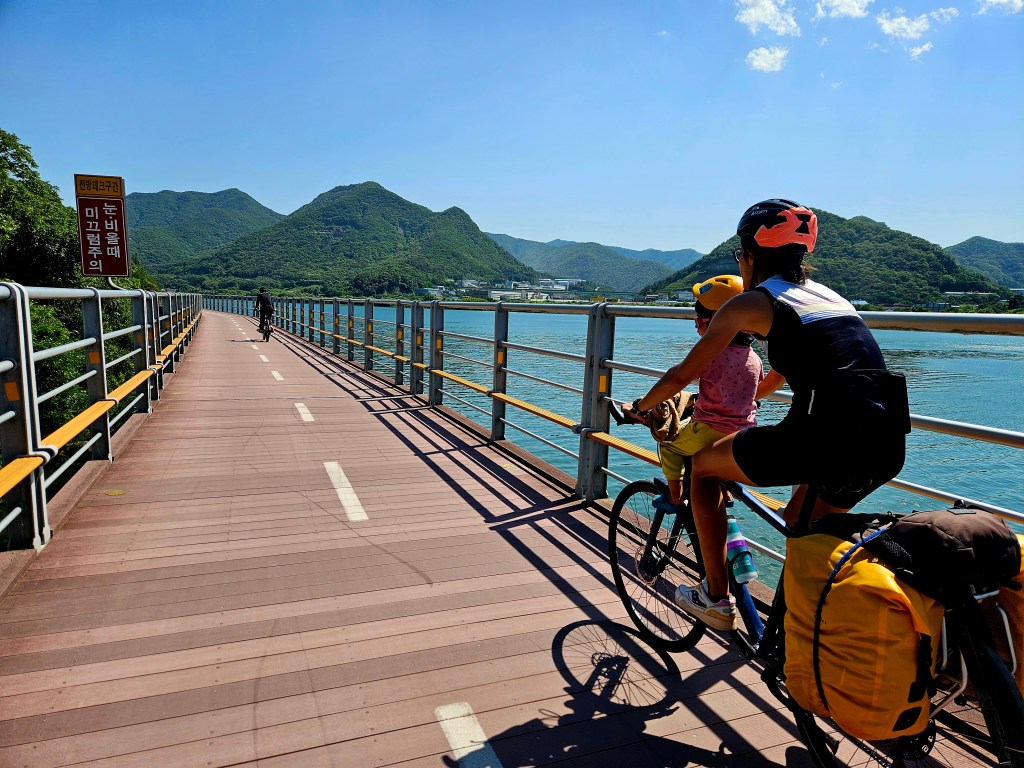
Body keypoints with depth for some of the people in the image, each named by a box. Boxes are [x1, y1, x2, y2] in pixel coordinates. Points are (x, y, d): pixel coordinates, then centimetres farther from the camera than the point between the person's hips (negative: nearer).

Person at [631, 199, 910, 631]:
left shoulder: (750, 303, 4)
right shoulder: (825, 295, 25)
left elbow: (683, 375, 9)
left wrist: (640, 407, 27)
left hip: (829, 437, -8)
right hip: (887, 444, 8)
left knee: (703, 466, 15)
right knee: (800, 528, 31)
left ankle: (715, 598, 23)